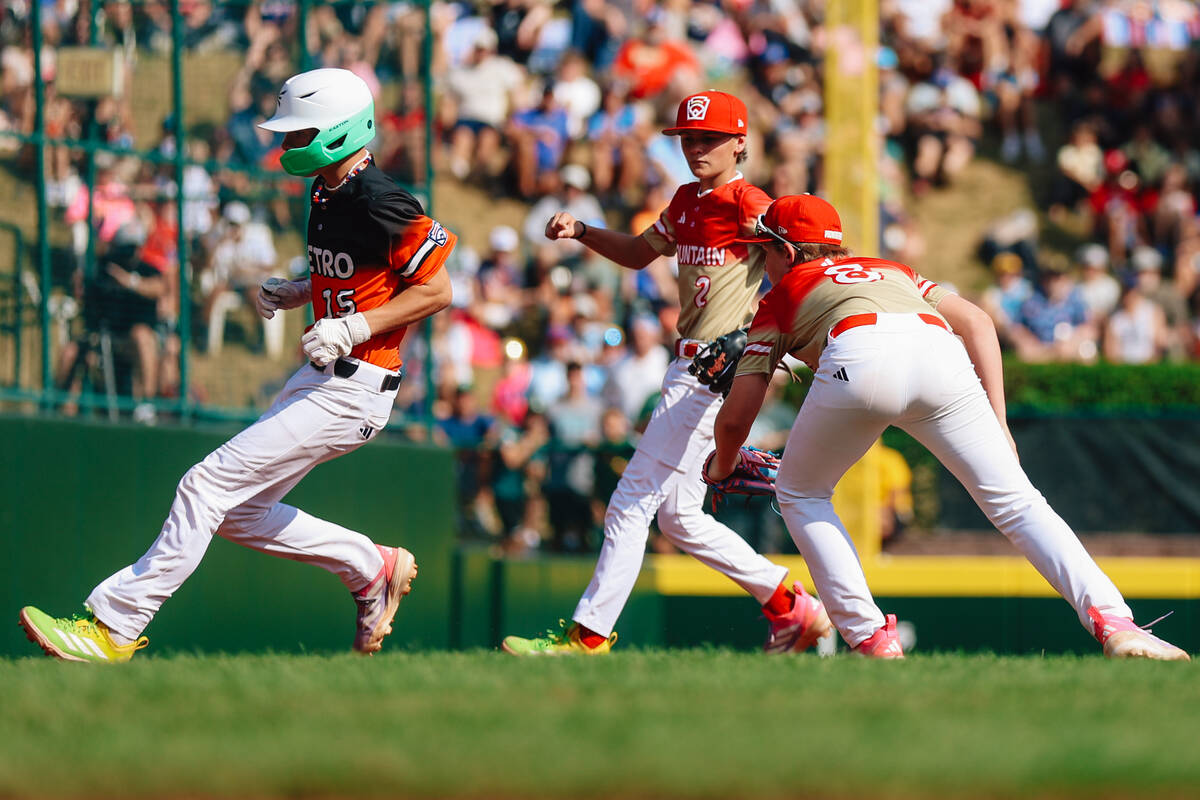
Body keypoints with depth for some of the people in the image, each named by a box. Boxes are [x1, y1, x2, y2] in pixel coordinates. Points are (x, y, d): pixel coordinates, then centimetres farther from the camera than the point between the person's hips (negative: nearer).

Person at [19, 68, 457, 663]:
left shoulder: (376, 201, -17)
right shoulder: (329, 195, 12)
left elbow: (436, 289, -16)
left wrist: (353, 328, -22)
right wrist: (296, 292, 8)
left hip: (352, 390, -10)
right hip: (319, 379, 10)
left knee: (208, 485, -13)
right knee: (236, 512, 13)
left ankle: (114, 627, -11)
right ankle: (374, 569, 24)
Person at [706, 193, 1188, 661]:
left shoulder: (780, 298, 34)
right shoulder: (892, 271, 42)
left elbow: (737, 415, 28)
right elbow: (976, 321, 25)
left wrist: (721, 465, 50)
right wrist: (997, 423, 21)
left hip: (858, 359, -3)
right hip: (938, 352, 3)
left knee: (800, 494, 22)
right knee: (1016, 502, 4)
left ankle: (872, 641, 10)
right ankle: (1113, 622, -16)